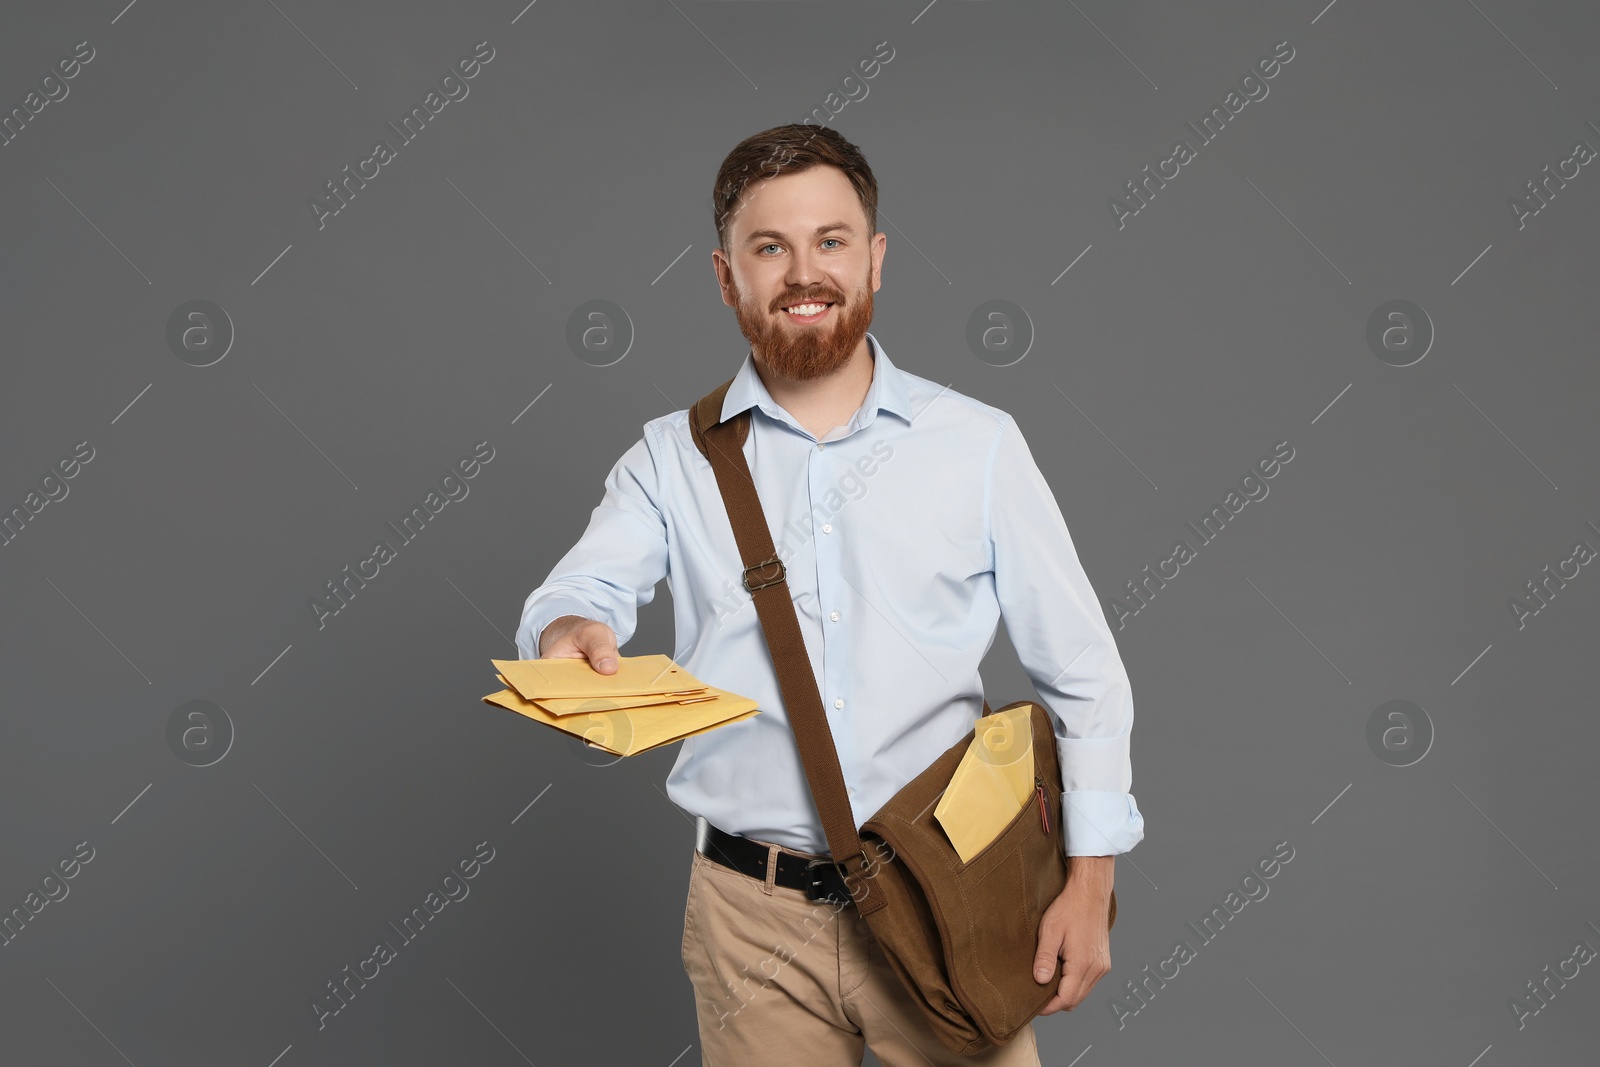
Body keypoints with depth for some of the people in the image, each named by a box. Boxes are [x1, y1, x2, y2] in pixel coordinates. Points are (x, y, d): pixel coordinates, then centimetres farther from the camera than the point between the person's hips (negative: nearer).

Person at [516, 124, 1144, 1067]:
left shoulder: (977, 444, 2)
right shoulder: (675, 458, 4)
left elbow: (1083, 674, 2)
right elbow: (584, 587, -12)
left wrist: (1088, 884, -3)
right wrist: (572, 636, -35)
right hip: (754, 916, 1)